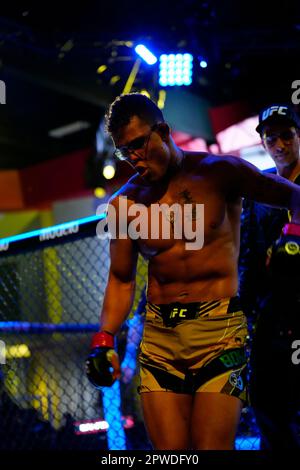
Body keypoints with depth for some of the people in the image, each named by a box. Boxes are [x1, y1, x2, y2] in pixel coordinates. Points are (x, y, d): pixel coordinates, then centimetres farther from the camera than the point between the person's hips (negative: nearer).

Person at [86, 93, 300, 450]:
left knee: (212, 445, -10)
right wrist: (104, 340, 2)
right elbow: (121, 279, 14)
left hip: (218, 328, -2)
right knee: (168, 449, 0)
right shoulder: (124, 204, 7)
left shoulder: (219, 173, 1)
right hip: (159, 334, 3)